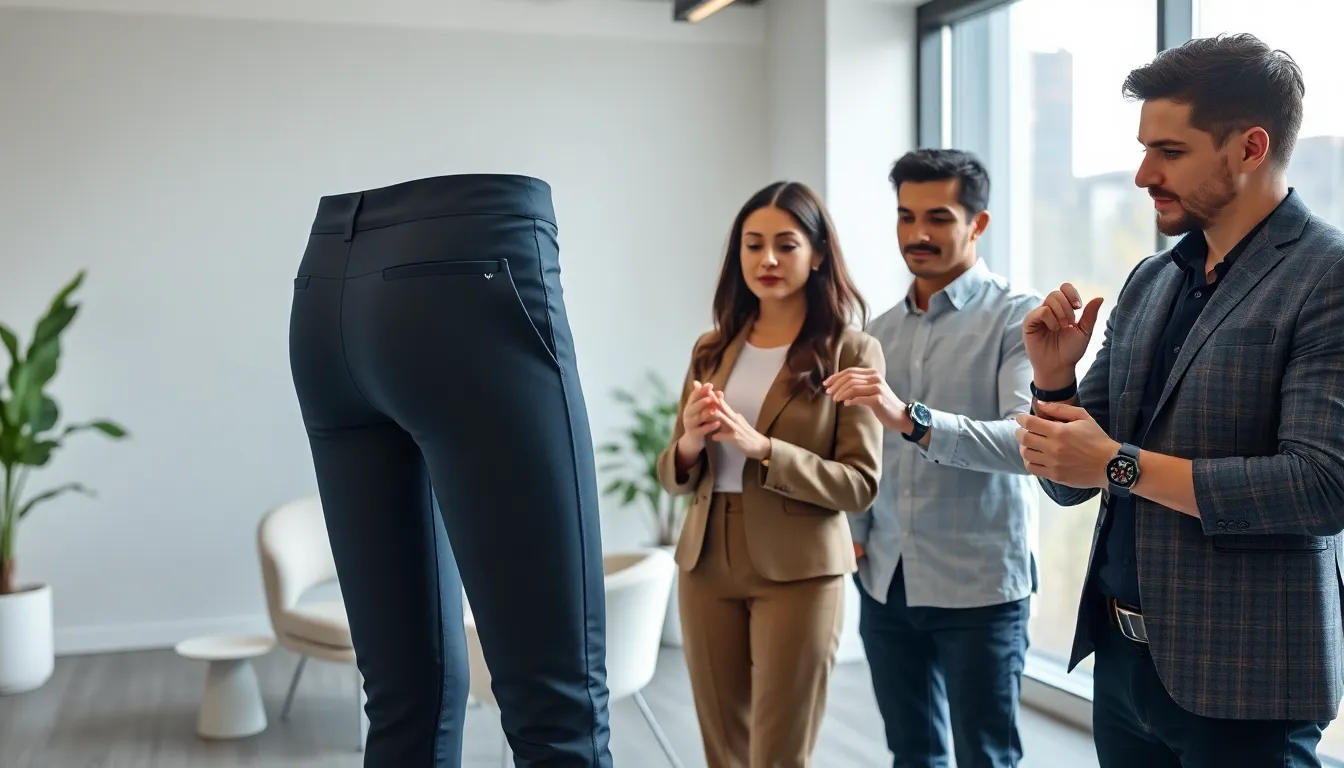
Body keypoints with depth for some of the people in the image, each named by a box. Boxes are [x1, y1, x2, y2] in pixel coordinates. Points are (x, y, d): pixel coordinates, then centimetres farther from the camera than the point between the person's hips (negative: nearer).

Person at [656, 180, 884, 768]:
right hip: (706, 565, 5)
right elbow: (672, 477, 10)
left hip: (799, 572, -5)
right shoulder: (712, 350, 8)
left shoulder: (851, 351, -7)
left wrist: (760, 447, -22)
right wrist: (689, 443, -13)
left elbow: (860, 484, -11)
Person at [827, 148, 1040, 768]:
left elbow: (1028, 441, -22)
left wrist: (911, 419, -33)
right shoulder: (881, 330, 11)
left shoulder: (1018, 316, -8)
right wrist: (856, 534, 4)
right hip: (886, 583, 6)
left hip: (980, 587, -5)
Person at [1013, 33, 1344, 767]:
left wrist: (1122, 464, -19)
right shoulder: (1148, 282, 8)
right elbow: (1072, 478, 11)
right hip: (1122, 657, 6)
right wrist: (1053, 376, -7)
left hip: (1241, 674, -6)